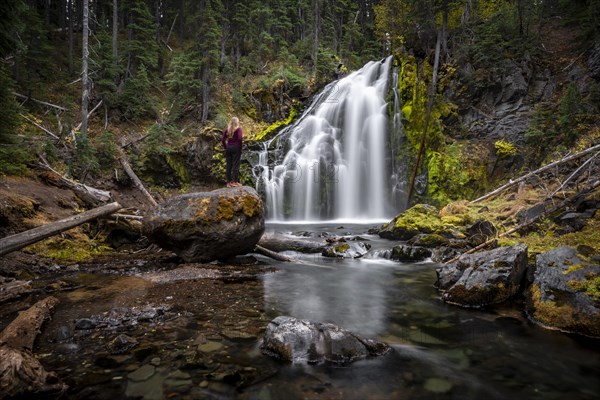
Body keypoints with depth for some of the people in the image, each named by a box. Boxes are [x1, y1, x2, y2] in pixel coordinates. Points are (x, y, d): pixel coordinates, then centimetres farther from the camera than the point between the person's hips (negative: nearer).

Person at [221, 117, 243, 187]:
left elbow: (222, 139, 3)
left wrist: (225, 147, 10)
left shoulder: (227, 129, 8)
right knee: (235, 165, 0)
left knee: (229, 165, 8)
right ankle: (235, 182, 0)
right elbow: (239, 138, -17)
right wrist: (240, 147, -7)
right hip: (236, 148, -4)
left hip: (228, 148, 4)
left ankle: (228, 182, 11)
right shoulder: (238, 129, -4)